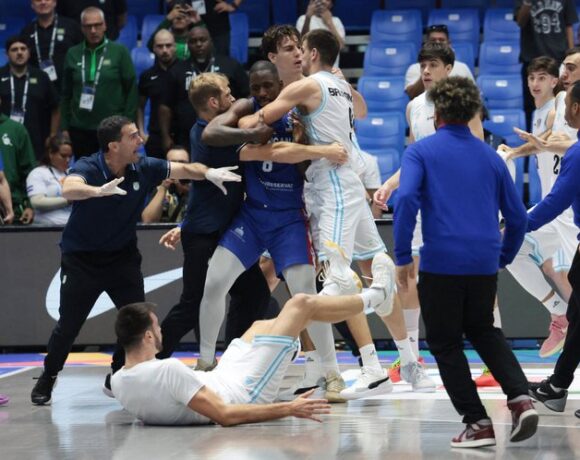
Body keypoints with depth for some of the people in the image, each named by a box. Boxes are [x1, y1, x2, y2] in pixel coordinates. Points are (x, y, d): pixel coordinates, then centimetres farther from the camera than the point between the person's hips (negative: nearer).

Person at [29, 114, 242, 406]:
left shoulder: (143, 168, -8)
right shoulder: (88, 168, -22)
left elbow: (184, 169, -4)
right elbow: (69, 189, -42)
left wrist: (208, 173, -25)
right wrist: (99, 190, -62)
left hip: (122, 256, 4)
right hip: (81, 258, -4)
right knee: (69, 325, -2)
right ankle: (46, 380, 19)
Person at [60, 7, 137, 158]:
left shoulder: (120, 52, -1)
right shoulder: (73, 54, 7)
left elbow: (131, 90, -1)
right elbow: (66, 94, 10)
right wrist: (64, 127, 5)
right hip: (80, 129, 2)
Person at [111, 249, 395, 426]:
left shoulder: (118, 383, -12)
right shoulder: (168, 370, -37)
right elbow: (225, 416, -35)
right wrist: (288, 409, -30)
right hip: (244, 396, -8)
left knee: (262, 325, 29)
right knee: (300, 304, 4)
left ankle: (336, 291, 56)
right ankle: (374, 296, 32)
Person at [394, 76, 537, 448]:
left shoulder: (421, 151, 0)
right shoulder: (490, 156, 12)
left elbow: (406, 199, -15)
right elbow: (517, 216, 13)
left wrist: (403, 257, -10)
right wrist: (503, 259, 24)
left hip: (440, 263, -4)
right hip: (484, 264, 4)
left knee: (445, 344, 11)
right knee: (483, 330, 25)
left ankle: (478, 424, 6)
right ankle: (521, 397, 5)